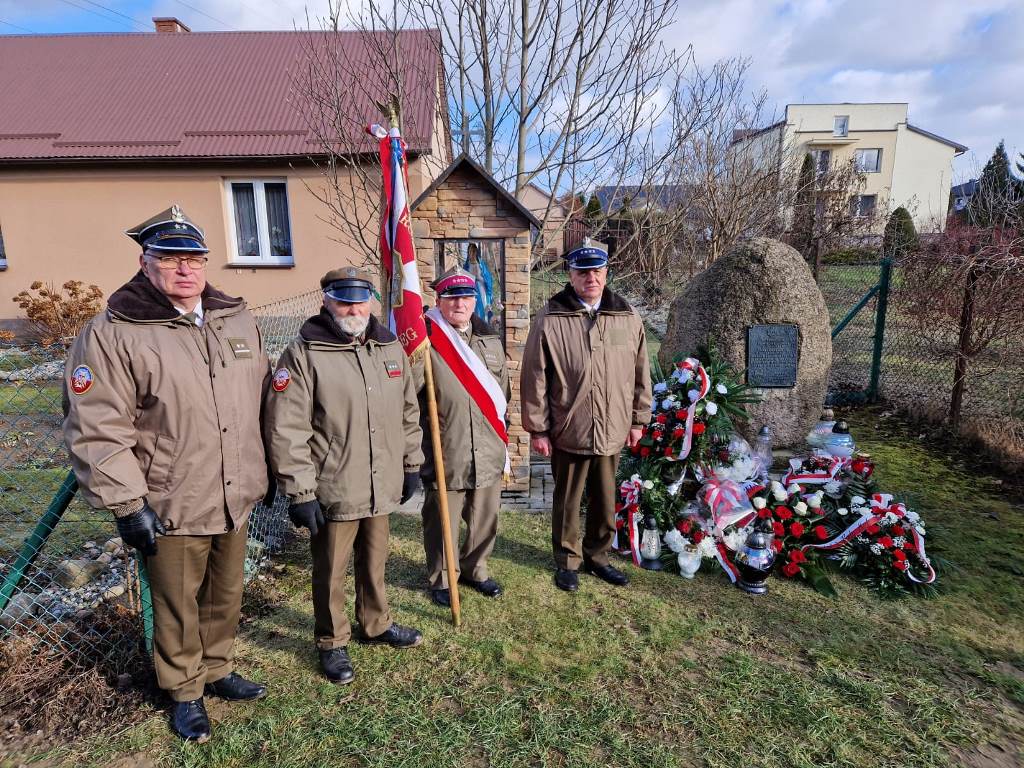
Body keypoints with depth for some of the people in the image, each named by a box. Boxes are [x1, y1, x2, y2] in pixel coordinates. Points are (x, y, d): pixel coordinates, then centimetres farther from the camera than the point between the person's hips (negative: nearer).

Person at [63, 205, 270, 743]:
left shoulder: (238, 321, 5)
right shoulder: (112, 334, -12)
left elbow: (262, 401, 12)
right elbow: (97, 430, -14)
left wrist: (267, 471, 13)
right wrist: (127, 503, -14)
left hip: (236, 498, 5)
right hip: (170, 509, -4)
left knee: (226, 595, 21)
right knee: (178, 608, 13)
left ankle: (217, 671, 44)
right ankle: (184, 692, 37)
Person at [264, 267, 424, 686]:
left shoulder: (390, 348, 6)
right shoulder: (302, 354, -12)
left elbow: (409, 413, 13)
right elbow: (286, 430, -14)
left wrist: (412, 464, 13)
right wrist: (300, 491, -15)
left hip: (382, 485, 5)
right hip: (332, 490, -5)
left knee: (374, 561, 22)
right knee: (330, 572, 13)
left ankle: (376, 624, 45)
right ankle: (332, 642, 35)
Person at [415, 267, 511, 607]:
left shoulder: (490, 339, 10)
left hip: (488, 451, 5)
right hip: (445, 452, -5)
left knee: (484, 517, 17)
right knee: (443, 519, 10)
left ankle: (475, 568, 40)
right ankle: (441, 578, 32)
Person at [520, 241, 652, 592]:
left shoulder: (628, 316, 3)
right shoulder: (550, 319, -8)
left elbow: (640, 374, 9)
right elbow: (534, 378, -7)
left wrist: (638, 419, 10)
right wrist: (537, 428, -6)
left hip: (613, 431, 3)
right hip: (567, 431, -3)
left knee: (605, 501, 17)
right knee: (567, 501, 13)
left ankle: (597, 556, 38)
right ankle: (567, 561, 33)